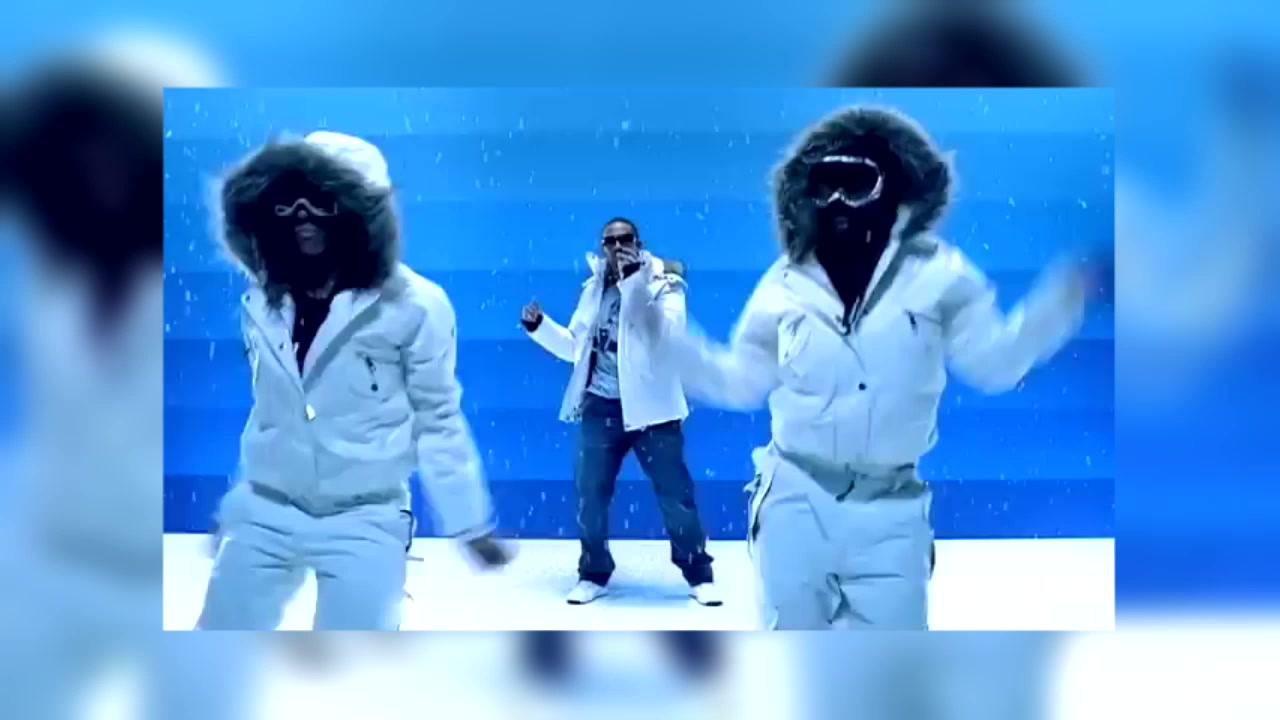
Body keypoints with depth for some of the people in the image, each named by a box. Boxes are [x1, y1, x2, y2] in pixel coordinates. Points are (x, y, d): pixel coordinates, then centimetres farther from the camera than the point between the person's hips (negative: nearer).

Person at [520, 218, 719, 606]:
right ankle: (593, 574, 25)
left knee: (675, 495, 2)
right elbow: (573, 346, 17)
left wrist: (634, 283, -28)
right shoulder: (593, 289, 11)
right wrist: (538, 325, 2)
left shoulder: (664, 284, -5)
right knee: (589, 494, 8)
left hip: (650, 406, -4)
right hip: (600, 407, 4)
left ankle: (699, 575, 17)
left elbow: (665, 332, -24)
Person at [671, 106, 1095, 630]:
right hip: (794, 503, 1)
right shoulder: (787, 284, -1)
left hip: (889, 512, -1)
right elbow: (739, 382, 6)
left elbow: (995, 361, -2)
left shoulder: (934, 274, -4)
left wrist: (1062, 299, -15)